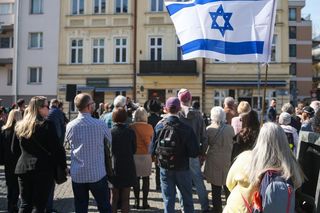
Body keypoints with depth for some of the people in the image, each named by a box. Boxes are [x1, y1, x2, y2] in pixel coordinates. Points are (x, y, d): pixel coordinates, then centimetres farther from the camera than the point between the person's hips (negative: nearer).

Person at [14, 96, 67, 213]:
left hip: (22, 167, 6)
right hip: (43, 168, -5)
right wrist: (64, 166, -1)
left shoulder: (20, 125, 8)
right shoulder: (47, 125, -11)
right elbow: (57, 148, -11)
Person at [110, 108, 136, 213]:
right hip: (128, 169, 0)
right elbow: (134, 150, -1)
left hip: (114, 169, 0)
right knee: (125, 199, 11)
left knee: (114, 198, 14)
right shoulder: (130, 132, -10)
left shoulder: (110, 132, -11)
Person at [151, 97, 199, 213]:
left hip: (165, 169, 2)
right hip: (182, 168, -2)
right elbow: (194, 153, -14)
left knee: (168, 201, 13)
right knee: (187, 200, 17)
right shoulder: (186, 129, -16)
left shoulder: (159, 127, -10)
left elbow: (153, 150, -6)